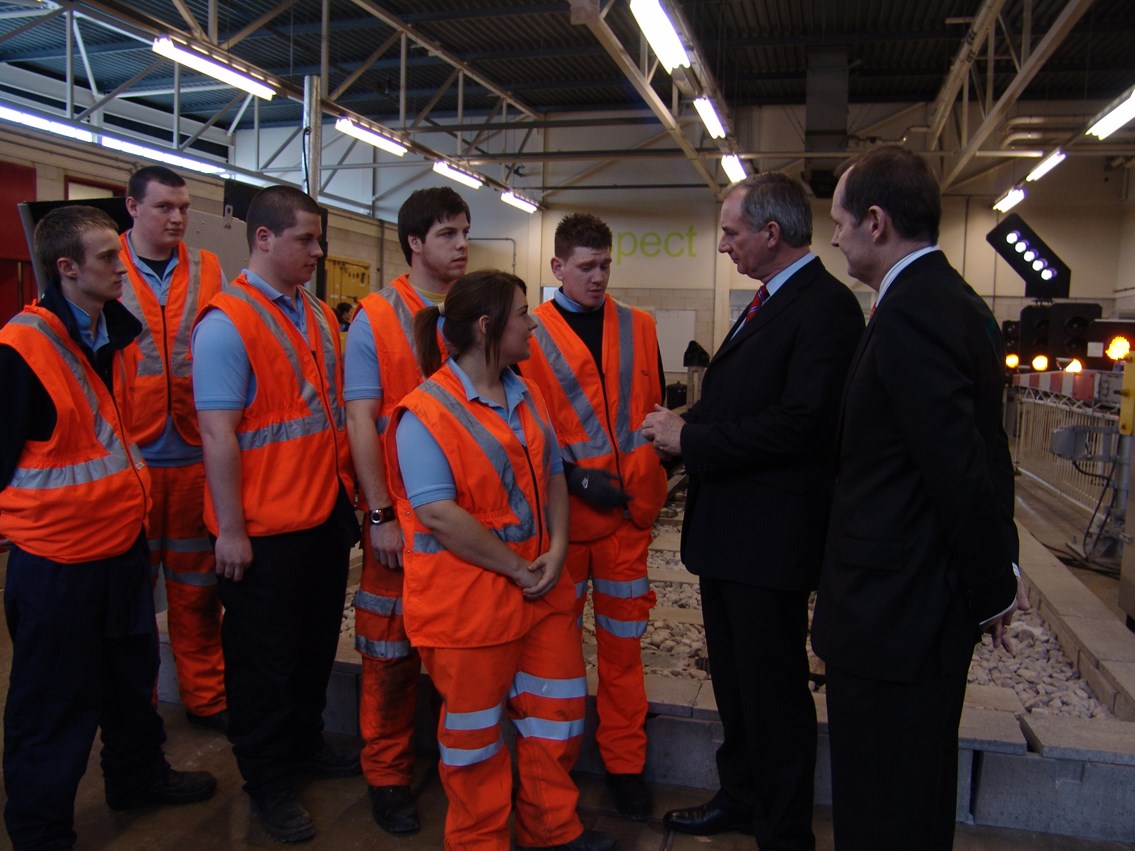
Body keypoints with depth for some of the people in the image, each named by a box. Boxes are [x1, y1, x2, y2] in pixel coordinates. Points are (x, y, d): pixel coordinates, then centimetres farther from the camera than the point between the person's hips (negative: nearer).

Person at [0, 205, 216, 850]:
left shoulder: (121, 334, 4)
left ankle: (138, 776, 44)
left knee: (133, 675, 23)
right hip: (56, 559, -7)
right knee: (55, 705, 9)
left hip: (124, 540, 7)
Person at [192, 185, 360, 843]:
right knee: (265, 658, 10)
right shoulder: (226, 324, -14)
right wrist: (230, 529, -17)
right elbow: (218, 434, -17)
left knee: (318, 643, 21)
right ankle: (268, 781, 28)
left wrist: (349, 492, 13)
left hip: (327, 513, 7)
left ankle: (305, 742, 42)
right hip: (266, 529, -7)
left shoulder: (321, 316, 8)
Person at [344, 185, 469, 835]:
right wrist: (381, 514, -13)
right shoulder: (375, 319, -4)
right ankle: (388, 774, 25)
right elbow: (361, 421, -7)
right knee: (394, 647, 8)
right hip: (404, 513, -3)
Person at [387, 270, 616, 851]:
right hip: (467, 600, -7)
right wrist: (516, 568, -17)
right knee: (474, 730, 11)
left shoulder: (526, 398, 8)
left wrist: (556, 551, -5)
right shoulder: (426, 412, -16)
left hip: (543, 590, 7)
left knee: (558, 708, 17)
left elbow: (553, 477, 11)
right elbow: (439, 515, -22)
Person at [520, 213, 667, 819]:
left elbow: (654, 405, 12)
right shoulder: (533, 334, -2)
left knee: (623, 638, 10)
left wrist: (654, 468, -2)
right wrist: (576, 477, -14)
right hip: (565, 510, -2)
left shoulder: (638, 328, 8)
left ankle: (624, 761, 25)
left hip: (630, 506, 2)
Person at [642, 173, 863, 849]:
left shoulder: (825, 305, -17)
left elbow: (799, 425, -26)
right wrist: (684, 427, -1)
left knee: (773, 690, 6)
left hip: (771, 535, -10)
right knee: (734, 681, 23)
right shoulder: (768, 302, 14)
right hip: (728, 528, 10)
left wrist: (691, 437, -19)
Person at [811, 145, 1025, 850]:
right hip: (935, 602, 10)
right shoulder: (961, 304, 10)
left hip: (893, 613, -10)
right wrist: (998, 574, 16)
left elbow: (961, 470, -24)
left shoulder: (909, 316, -21)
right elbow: (984, 455, 13)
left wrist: (994, 591, -10)